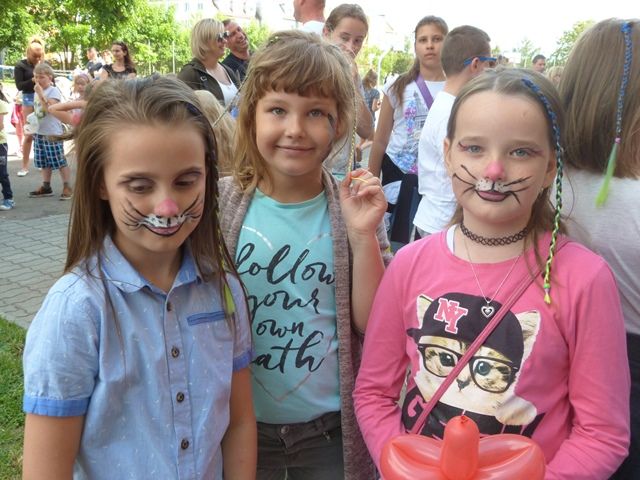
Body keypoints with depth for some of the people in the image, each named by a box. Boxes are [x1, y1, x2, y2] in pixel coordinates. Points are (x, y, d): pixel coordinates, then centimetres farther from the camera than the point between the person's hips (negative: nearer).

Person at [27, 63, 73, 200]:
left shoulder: (53, 91, -10)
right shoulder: (38, 91, 13)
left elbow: (49, 109, -23)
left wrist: (40, 94, -24)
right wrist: (32, 119, 10)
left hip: (53, 132, -8)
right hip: (39, 132, 8)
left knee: (60, 161, -5)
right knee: (44, 162, 12)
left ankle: (67, 187, 1)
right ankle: (46, 186, 20)